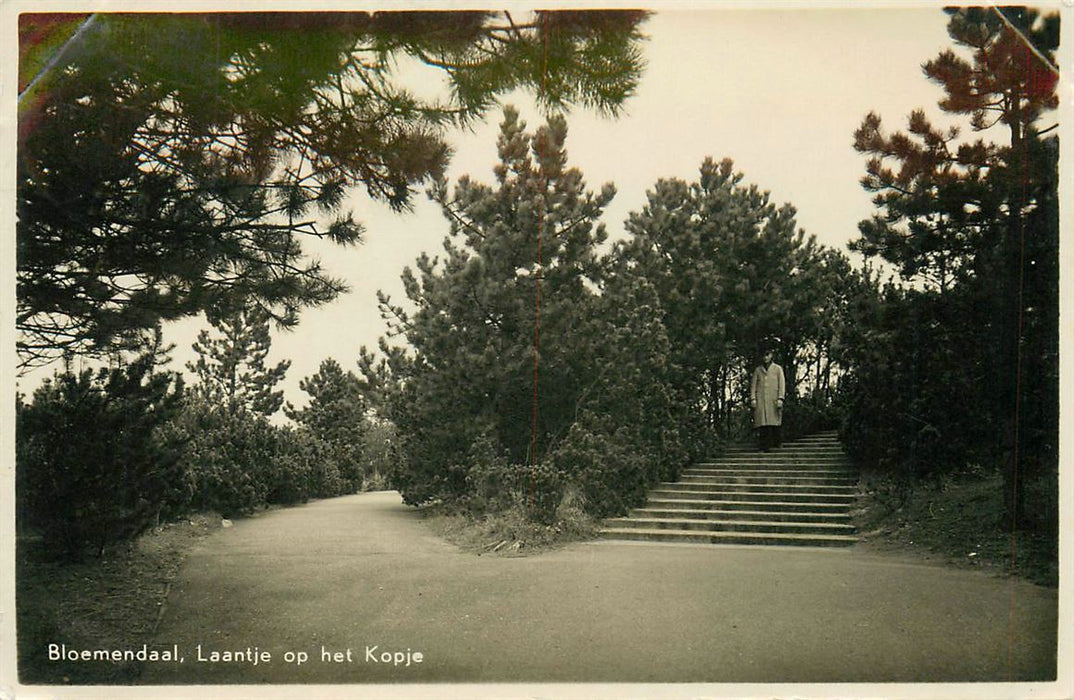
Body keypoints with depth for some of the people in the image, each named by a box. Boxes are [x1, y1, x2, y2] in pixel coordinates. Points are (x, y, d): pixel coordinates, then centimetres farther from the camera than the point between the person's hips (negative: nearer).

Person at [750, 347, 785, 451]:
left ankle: (775, 443, 7)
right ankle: (764, 446, -12)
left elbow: (781, 385, 5)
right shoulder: (757, 370, 15)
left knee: (774, 422, -5)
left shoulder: (778, 369, 11)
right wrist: (752, 398, -1)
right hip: (760, 399, 1)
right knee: (763, 422, -8)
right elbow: (753, 385, 11)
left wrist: (780, 398, -6)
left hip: (773, 399, -1)